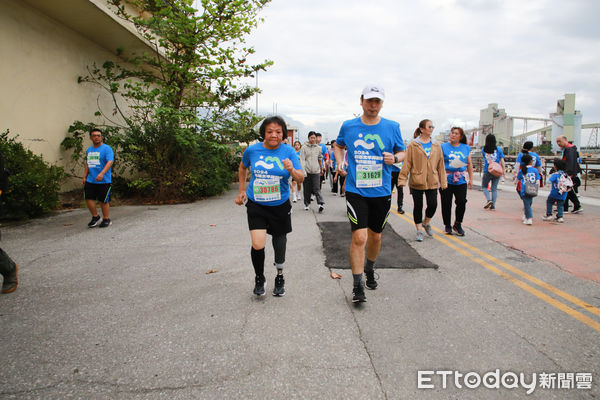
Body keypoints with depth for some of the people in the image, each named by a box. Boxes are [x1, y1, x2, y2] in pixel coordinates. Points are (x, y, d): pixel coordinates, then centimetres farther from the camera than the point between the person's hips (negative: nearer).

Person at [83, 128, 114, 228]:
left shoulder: (107, 148, -7)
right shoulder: (89, 150, 15)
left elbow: (110, 162, -20)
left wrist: (102, 173, -33)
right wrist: (84, 177, 19)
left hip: (104, 181, -6)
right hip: (90, 181, 6)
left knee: (104, 201, 2)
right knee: (89, 199, 2)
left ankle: (106, 219, 17)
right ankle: (95, 217, 21)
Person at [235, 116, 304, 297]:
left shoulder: (288, 151, -7)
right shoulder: (252, 150, -5)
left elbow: (301, 178, -11)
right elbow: (242, 168, 16)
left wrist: (292, 170, -32)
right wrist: (242, 191, 13)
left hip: (280, 206, 1)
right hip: (256, 205, 0)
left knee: (279, 241, 13)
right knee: (257, 245, -13)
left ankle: (280, 277, 39)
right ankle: (259, 278, 16)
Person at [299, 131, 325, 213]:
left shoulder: (318, 148, 9)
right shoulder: (304, 147, 0)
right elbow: (302, 160, -5)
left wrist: (321, 169, 25)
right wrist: (303, 171, -13)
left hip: (316, 171, 1)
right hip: (307, 171, -1)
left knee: (317, 188, -8)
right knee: (307, 189, 6)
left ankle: (321, 203, -16)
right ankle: (307, 204, 18)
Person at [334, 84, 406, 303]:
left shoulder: (392, 127, 1)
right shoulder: (348, 126, 1)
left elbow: (402, 152, 12)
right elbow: (338, 145, 20)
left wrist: (395, 158, -11)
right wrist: (340, 162, 1)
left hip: (381, 192, 2)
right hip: (356, 191, -2)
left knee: (375, 236, 16)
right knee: (359, 237, -11)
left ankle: (369, 269, 44)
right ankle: (357, 286, 1)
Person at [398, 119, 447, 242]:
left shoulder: (436, 145, 8)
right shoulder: (413, 145, -3)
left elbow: (441, 164, 10)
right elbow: (407, 163, -5)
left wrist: (443, 181, 8)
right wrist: (402, 179, -10)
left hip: (432, 182, 3)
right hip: (417, 181, -3)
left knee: (433, 205, 0)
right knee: (418, 206, 5)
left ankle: (426, 223, 29)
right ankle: (419, 230, 19)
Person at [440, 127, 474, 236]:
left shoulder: (466, 148, 11)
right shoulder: (443, 147, 2)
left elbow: (469, 164, 16)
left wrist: (471, 179, 13)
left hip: (461, 180, 2)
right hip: (446, 179, -2)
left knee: (462, 202, -7)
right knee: (446, 204, 1)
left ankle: (457, 224, 13)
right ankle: (447, 226, 18)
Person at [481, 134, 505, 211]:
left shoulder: (484, 149, 0)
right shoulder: (498, 149, 1)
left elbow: (488, 158, -7)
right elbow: (502, 160, 0)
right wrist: (503, 170, 3)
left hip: (487, 171, -2)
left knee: (484, 187, 12)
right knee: (494, 188, 9)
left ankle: (489, 200, -11)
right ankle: (493, 205, 7)